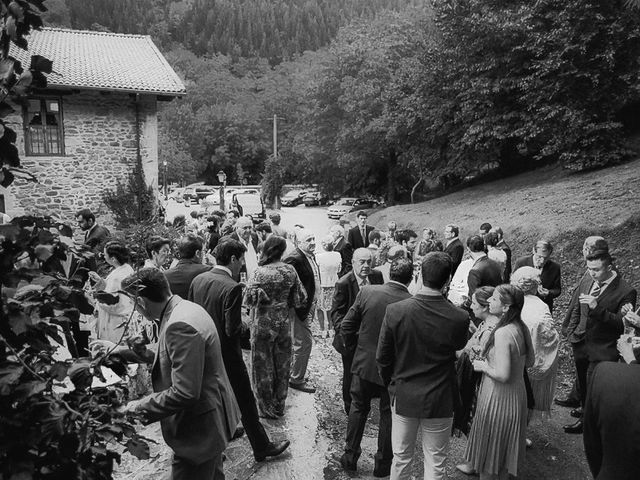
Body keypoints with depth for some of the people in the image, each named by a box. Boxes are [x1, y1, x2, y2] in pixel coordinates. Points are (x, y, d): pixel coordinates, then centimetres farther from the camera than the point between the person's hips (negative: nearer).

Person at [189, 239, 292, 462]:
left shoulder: (198, 280, -3)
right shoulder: (232, 288, -25)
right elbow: (233, 330, -24)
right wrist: (243, 326, -4)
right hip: (226, 355, -7)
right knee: (246, 402, 9)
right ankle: (261, 447, 24)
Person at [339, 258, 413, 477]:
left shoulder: (367, 291, -13)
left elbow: (346, 326, -7)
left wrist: (354, 349, 9)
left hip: (364, 363, 2)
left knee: (358, 409, 21)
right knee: (388, 416, 17)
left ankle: (350, 457, 31)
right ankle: (383, 464, 30)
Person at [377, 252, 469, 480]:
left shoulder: (395, 311, -18)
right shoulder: (460, 318, -20)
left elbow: (382, 358, -8)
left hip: (403, 396, 1)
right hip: (440, 400, -1)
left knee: (401, 458, 19)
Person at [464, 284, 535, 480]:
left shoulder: (502, 333, -28)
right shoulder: (522, 328, -3)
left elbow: (502, 375, -29)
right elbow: (529, 361, 10)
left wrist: (483, 366, -13)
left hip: (498, 398, -8)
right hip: (517, 396, 8)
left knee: (489, 448, 12)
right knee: (506, 446, 25)